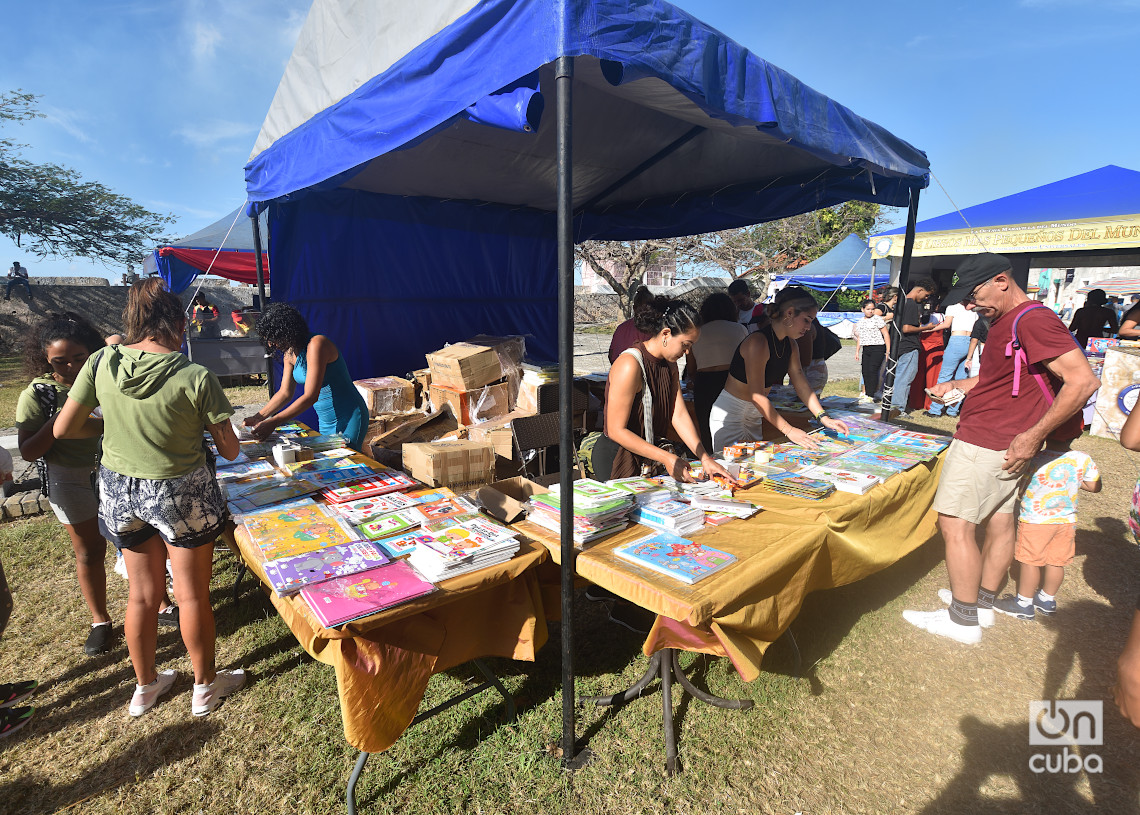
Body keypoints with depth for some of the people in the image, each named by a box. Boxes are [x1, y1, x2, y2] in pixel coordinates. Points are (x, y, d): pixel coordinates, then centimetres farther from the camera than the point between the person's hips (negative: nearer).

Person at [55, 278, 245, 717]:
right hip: (181, 494, -4)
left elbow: (63, 429, -3)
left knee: (143, 592, 22)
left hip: (119, 490, 5)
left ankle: (145, 685, 41)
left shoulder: (101, 363, -9)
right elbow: (230, 450, -14)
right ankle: (205, 686, 32)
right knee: (192, 595, 13)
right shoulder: (196, 377, -21)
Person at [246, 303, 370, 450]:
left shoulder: (316, 344, -22)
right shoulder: (290, 353, 6)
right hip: (325, 420, 9)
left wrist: (273, 423, -27)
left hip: (348, 418, -9)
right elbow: (285, 393, 15)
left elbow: (311, 396, -27)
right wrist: (258, 418, 5)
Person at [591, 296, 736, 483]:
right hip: (617, 461, -8)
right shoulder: (630, 365, -23)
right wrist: (666, 458, -25)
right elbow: (616, 430, -23)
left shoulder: (670, 365, 7)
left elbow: (679, 415, 0)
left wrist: (705, 459, -10)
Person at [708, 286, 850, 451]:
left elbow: (801, 384, 7)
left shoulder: (790, 345, 4)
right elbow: (757, 396, -27)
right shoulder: (757, 342, -24)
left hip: (754, 415, 8)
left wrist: (824, 418, -4)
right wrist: (788, 430, -29)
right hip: (729, 413, -8)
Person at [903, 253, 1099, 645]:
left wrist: (1033, 435, -22)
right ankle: (982, 603, 29)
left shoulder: (1033, 320, -17)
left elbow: (1083, 380, -23)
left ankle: (963, 619, 6)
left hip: (985, 443, -10)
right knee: (999, 521, 16)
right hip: (999, 444, 10)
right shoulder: (1006, 321, 14)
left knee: (955, 524, -5)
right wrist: (956, 386, 15)